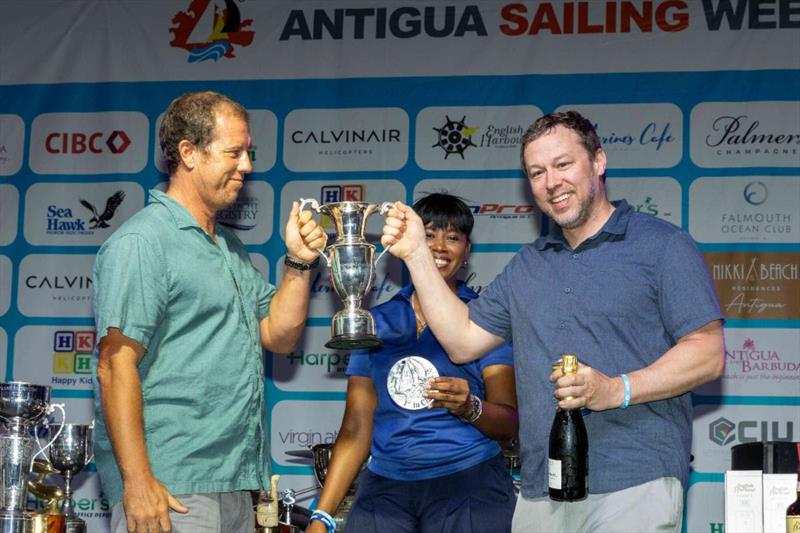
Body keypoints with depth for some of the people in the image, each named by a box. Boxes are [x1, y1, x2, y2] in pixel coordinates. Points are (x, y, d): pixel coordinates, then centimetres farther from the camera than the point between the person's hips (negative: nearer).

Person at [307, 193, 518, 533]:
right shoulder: (377, 322, 12)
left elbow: (510, 423, -1)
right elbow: (356, 430, 12)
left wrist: (469, 407, -22)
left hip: (468, 480, -2)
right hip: (386, 485, 2)